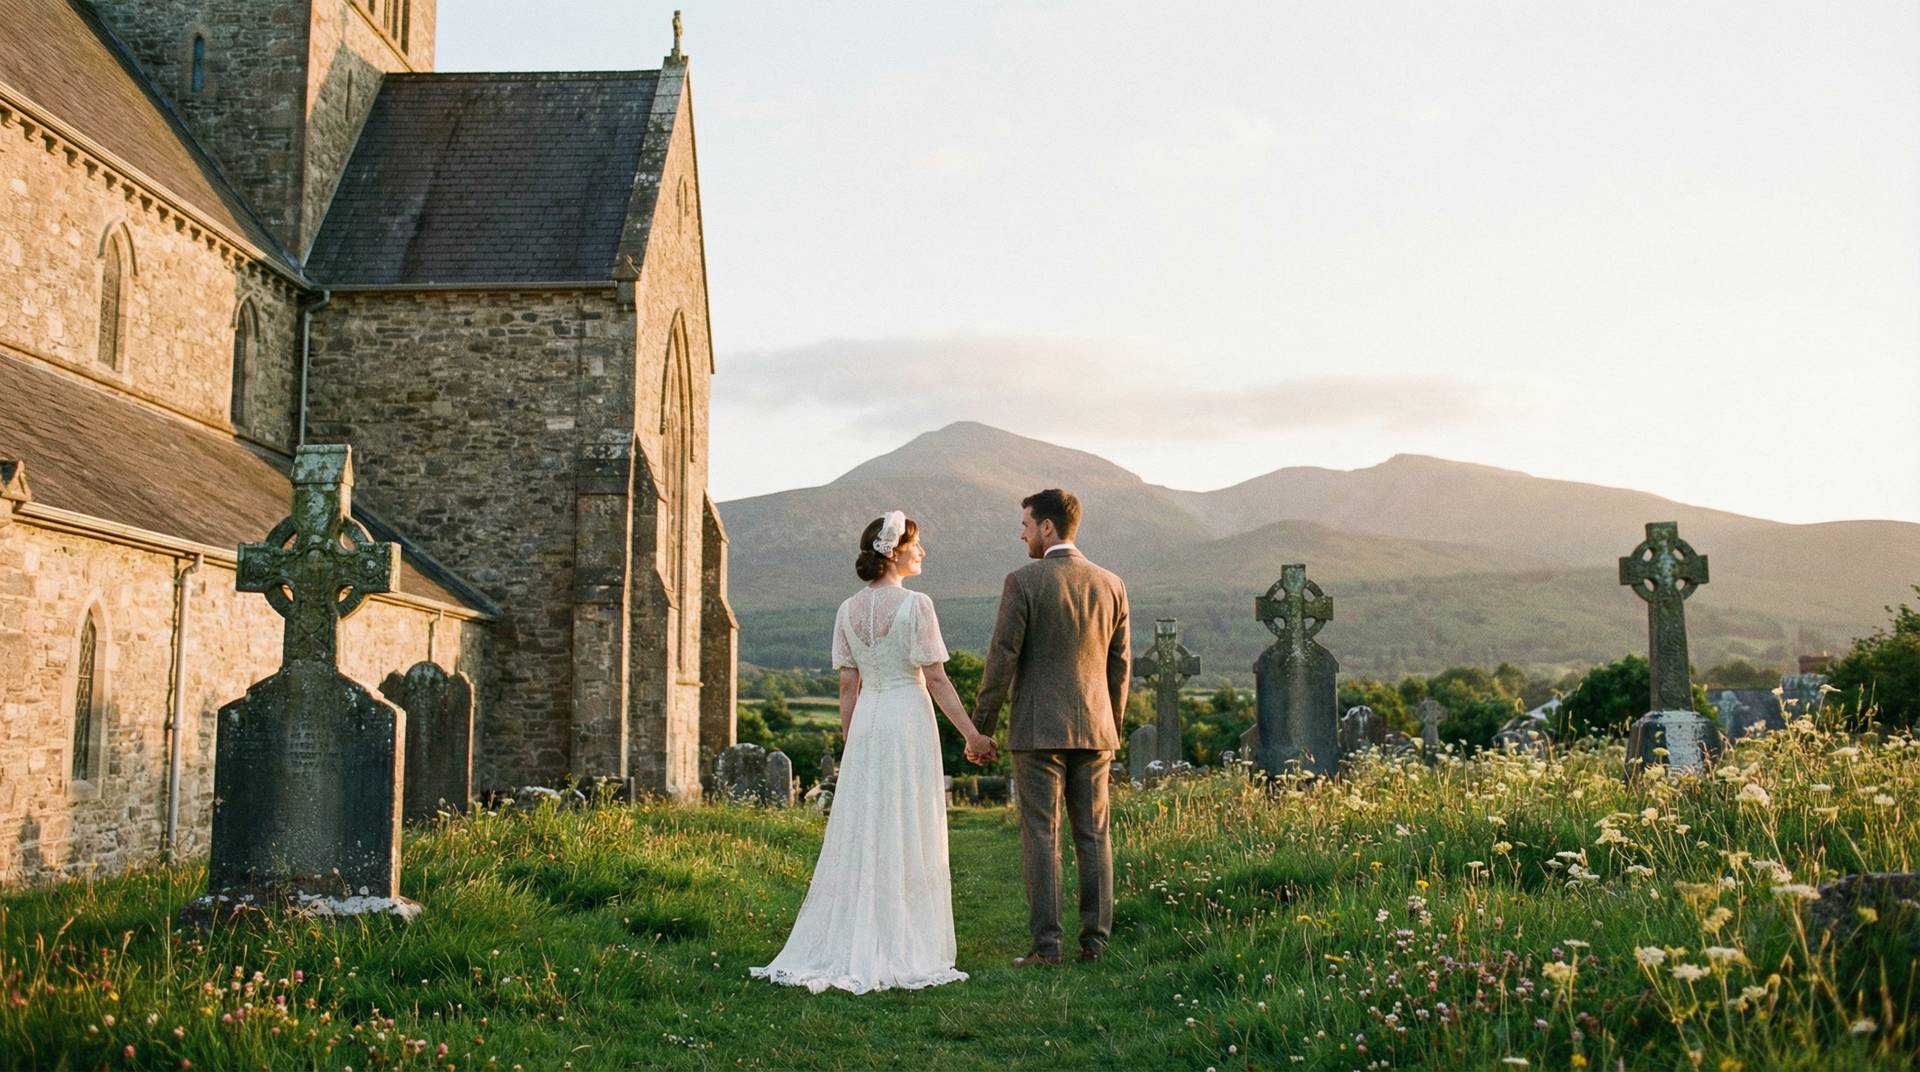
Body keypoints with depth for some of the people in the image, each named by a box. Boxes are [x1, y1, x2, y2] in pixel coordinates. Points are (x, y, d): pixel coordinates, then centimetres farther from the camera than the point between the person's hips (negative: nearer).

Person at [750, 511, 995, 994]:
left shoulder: (848, 610, 7)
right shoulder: (915, 605, -10)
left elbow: (847, 685, 9)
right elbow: (936, 680, -10)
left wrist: (849, 743, 16)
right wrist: (972, 735, -5)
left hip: (866, 722, 5)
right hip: (910, 719, -5)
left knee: (858, 834, 9)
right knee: (907, 837, 1)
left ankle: (843, 947, 12)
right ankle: (899, 951, 4)